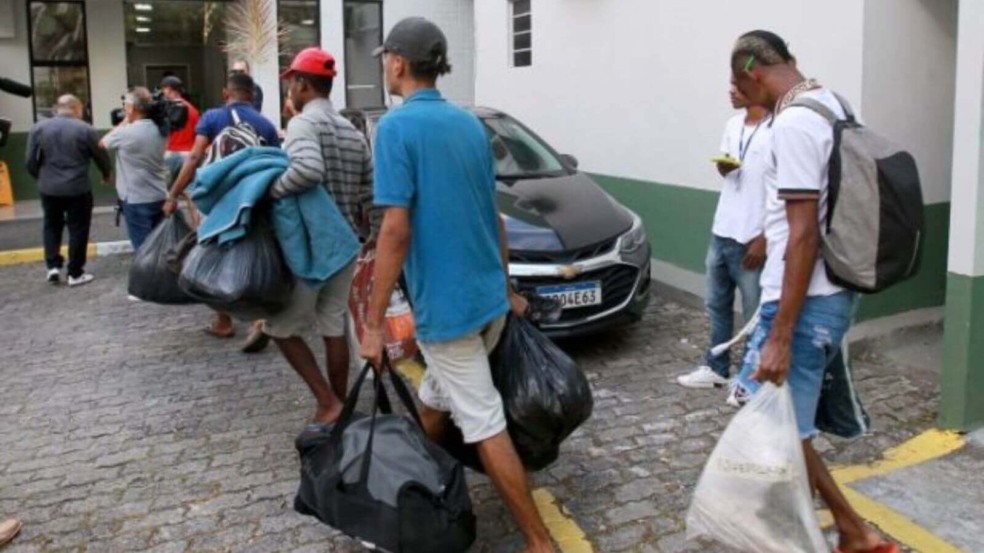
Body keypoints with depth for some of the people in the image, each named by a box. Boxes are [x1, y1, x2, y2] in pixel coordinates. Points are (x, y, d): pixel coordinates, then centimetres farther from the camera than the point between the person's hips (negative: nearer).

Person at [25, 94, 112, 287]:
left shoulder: (39, 128, 1)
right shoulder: (85, 129, -7)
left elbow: (30, 161, 2)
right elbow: (101, 156, 2)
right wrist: (107, 174, 21)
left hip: (49, 188, 3)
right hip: (77, 189, -3)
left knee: (52, 227, 20)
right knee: (78, 229, 6)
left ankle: (53, 266, 12)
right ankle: (75, 273, 10)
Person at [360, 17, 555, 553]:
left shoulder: (396, 126, -13)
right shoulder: (470, 123, 10)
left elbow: (396, 229, -20)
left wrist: (374, 321, -16)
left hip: (446, 305, -8)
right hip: (489, 296, 8)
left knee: (485, 425, -1)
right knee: (435, 400, 25)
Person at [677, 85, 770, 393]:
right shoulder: (733, 125, 9)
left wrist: (763, 239, -16)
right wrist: (723, 167, -3)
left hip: (751, 240, -8)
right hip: (721, 232, 8)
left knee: (755, 314, 5)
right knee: (717, 304, 17)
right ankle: (716, 368, 31)